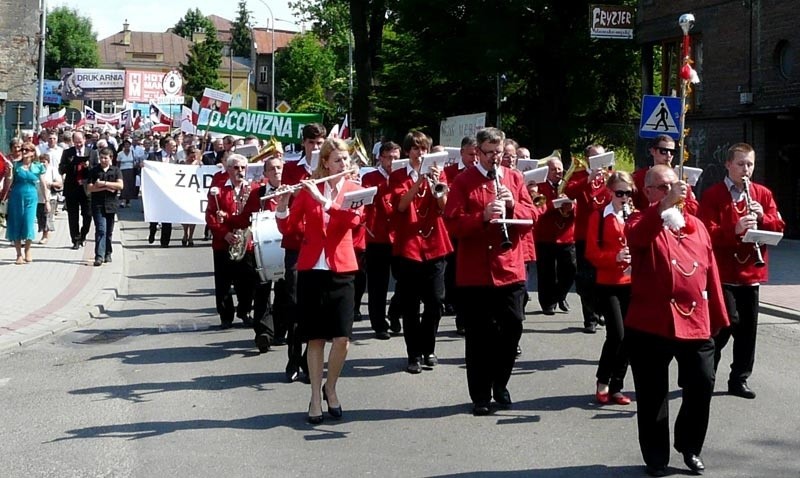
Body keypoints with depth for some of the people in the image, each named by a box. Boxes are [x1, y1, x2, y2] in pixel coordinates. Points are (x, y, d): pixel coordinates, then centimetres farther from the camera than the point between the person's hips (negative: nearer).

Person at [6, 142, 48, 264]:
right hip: (16, 197, 1)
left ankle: (27, 251, 14)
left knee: (29, 224, -9)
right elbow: (9, 182, 9)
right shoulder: (16, 165, 6)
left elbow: (44, 186, 9)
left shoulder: (38, 167, 5)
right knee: (15, 225, 0)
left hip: (31, 197, -1)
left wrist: (47, 200, 6)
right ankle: (19, 254, 10)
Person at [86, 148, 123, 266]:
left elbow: (120, 185, -7)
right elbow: (90, 188, -1)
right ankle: (99, 256, -18)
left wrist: (104, 183, -13)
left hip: (111, 204, 2)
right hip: (98, 204, -2)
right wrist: (106, 188, -10)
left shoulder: (116, 170, 7)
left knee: (109, 231, 9)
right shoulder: (94, 171, 5)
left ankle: (107, 254, 21)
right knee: (101, 230, -13)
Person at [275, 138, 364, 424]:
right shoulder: (308, 189, 6)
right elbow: (286, 228, 3)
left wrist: (322, 199, -23)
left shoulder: (354, 190, 6)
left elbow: (353, 218, -15)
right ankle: (316, 398, 14)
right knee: (315, 338, 3)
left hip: (341, 272, 0)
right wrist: (282, 205, -15)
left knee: (342, 338, -7)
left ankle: (330, 388, 17)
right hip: (311, 270, 0)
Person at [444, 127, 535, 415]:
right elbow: (453, 224, -9)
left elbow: (530, 219, 8)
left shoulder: (514, 178, 11)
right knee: (479, 336, 2)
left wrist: (512, 205, -11)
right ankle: (480, 396, 12)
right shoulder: (463, 181, 0)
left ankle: (500, 385, 25)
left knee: (512, 329, 5)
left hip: (510, 270, 3)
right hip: (474, 273, -3)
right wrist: (483, 216, -23)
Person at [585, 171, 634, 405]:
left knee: (627, 337, 5)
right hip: (608, 284, -4)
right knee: (617, 334, -14)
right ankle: (602, 383, 6)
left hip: (632, 283, 4)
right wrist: (615, 257, -23)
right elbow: (592, 252, -7)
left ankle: (616, 387, 16)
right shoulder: (599, 217, -3)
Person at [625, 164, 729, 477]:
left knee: (702, 385, 3)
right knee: (653, 395, 4)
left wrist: (718, 317, 13)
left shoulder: (696, 226, 12)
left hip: (696, 323, 4)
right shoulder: (642, 223, -1)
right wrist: (665, 204, -39)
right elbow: (635, 235, -28)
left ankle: (690, 447, 25)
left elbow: (710, 273, 14)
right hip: (651, 325, -4)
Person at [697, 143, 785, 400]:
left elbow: (779, 227, 7)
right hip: (723, 273, -5)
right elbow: (707, 233, -15)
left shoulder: (763, 194, 10)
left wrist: (763, 217, -12)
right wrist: (734, 229, -30)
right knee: (727, 323, -8)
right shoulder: (712, 195, -5)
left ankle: (740, 379, 19)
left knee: (748, 329, 7)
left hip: (751, 273, 5)